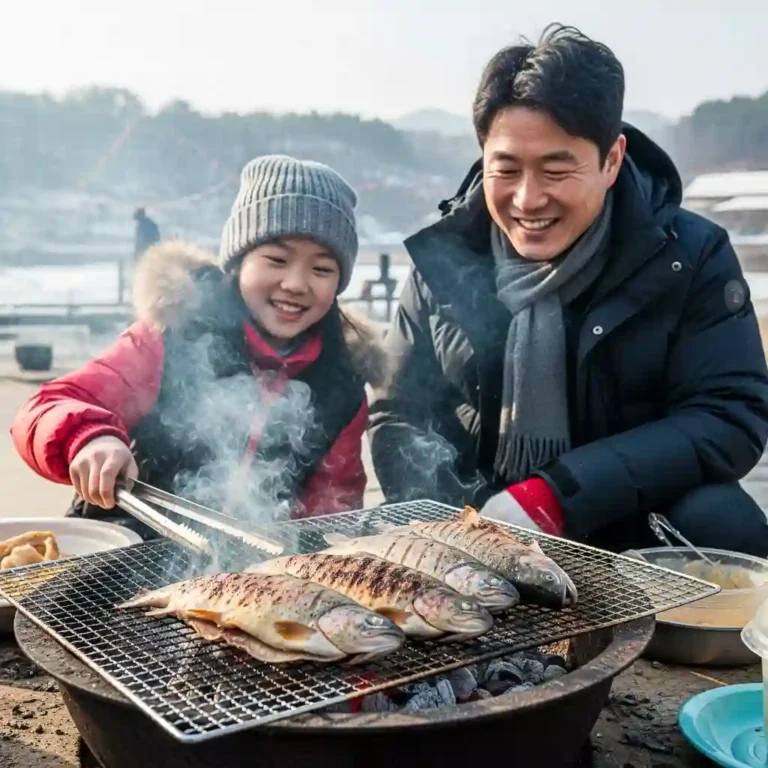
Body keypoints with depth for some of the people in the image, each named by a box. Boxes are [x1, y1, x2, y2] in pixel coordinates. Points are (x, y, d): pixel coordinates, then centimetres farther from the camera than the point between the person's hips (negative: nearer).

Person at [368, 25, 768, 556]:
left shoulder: (690, 256, -7)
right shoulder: (445, 260, -2)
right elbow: (397, 417, 3)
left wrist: (554, 498, -26)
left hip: (639, 538, -1)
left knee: (720, 521, -29)